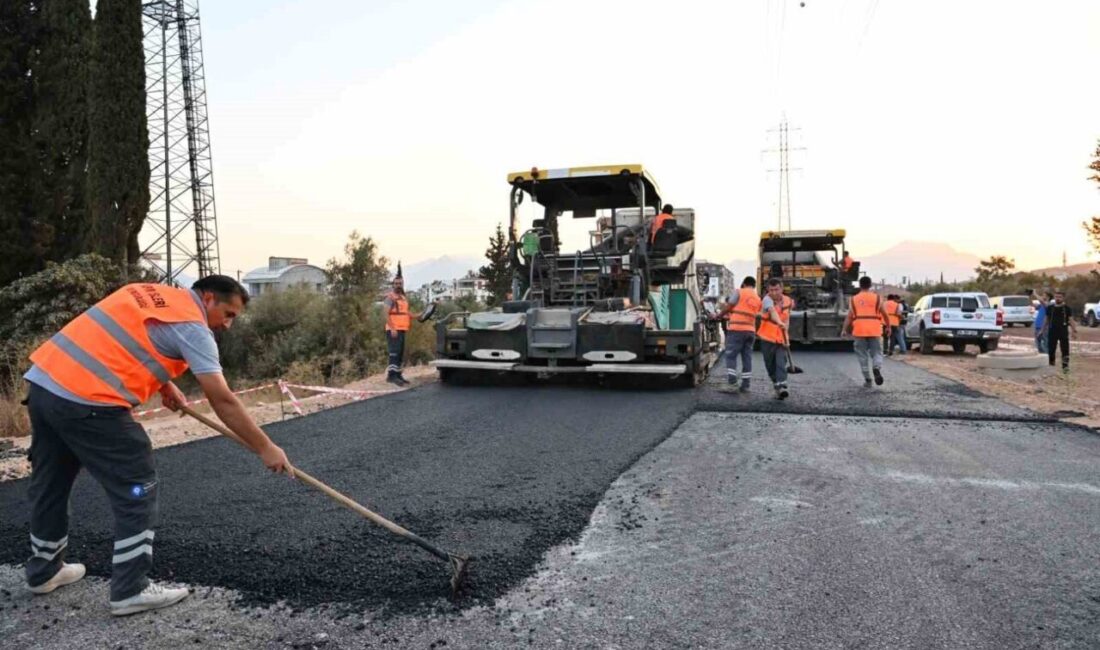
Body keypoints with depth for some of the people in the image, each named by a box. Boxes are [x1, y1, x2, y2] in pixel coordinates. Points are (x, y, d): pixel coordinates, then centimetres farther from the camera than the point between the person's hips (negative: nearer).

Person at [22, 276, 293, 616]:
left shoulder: (151, 292, 18)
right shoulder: (193, 327, -8)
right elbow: (222, 401, -12)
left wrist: (164, 384, 20)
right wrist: (265, 448, -8)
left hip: (43, 381, 10)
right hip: (85, 400, -10)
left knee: (50, 483, 24)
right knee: (137, 489, 1)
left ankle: (44, 570, 42)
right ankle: (131, 590, 6)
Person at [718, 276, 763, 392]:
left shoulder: (740, 293, -1)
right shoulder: (759, 299, 16)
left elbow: (728, 307, -1)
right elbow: (757, 315, 13)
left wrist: (718, 315, 17)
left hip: (736, 329, -5)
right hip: (751, 330, 6)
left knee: (731, 356, -2)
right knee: (747, 358, 8)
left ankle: (732, 382, -11)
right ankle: (745, 385, 8)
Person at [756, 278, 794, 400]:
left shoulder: (788, 301, 2)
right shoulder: (767, 300, -13)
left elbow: (787, 319, 14)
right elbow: (773, 312, -34)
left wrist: (785, 328, 0)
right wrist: (780, 323, -52)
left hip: (781, 339, 2)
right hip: (767, 338, -2)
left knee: (781, 363, -14)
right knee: (770, 365, 7)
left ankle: (782, 386, -22)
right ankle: (776, 385, 25)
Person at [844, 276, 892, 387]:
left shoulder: (854, 299, 7)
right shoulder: (877, 298, 5)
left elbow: (849, 317, 1)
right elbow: (885, 314, 5)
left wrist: (845, 329, 7)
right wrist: (888, 327, 17)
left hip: (859, 331, 1)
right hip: (874, 330, 0)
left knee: (862, 356, 8)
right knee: (876, 353, 7)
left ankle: (867, 380, 9)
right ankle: (877, 369, -22)